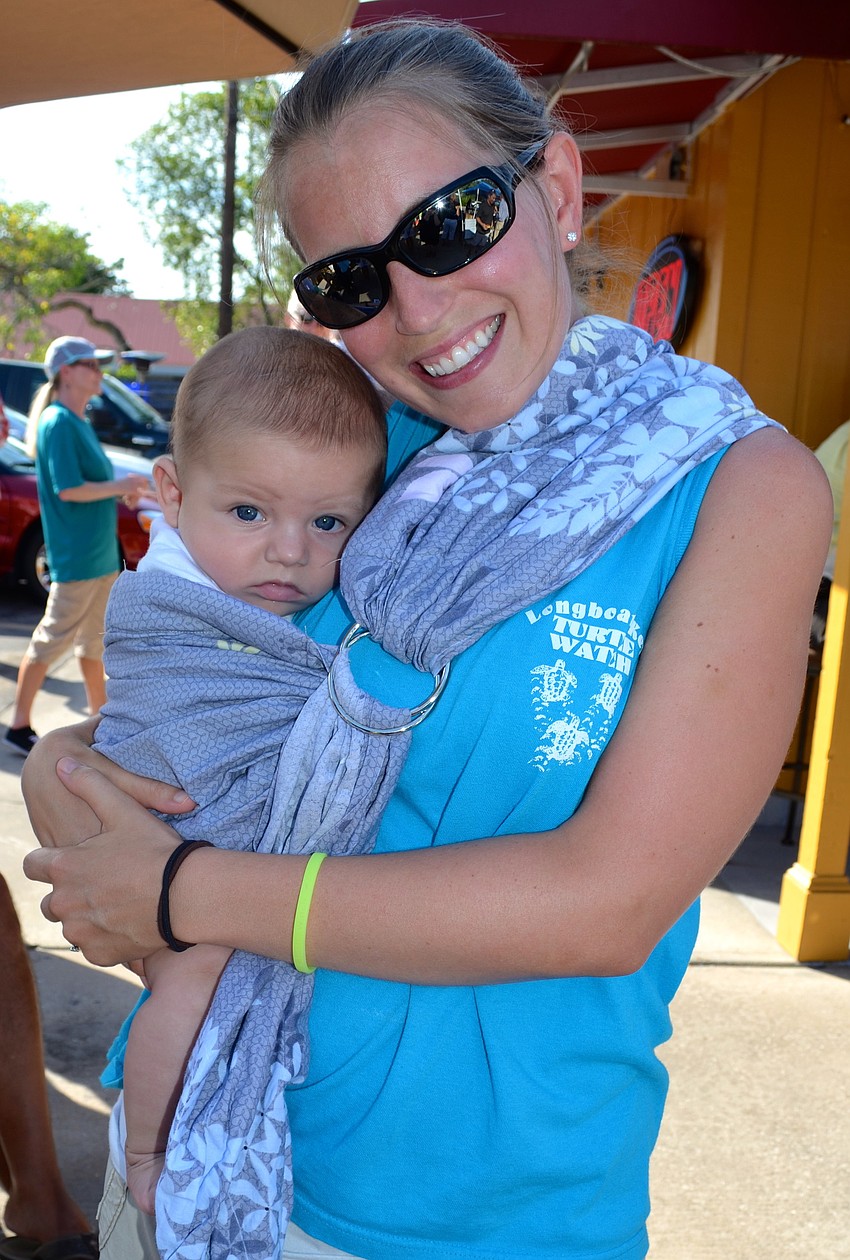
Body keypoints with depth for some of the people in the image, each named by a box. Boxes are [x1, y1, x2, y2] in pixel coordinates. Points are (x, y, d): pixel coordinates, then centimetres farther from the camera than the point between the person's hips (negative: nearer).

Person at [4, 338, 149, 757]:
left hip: (100, 552, 10)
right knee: (52, 639, -2)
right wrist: (120, 485, -15)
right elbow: (68, 489, -23)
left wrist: (122, 490, 4)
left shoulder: (79, 422, 13)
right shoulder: (58, 424, -16)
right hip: (75, 557, -10)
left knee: (94, 638, 17)